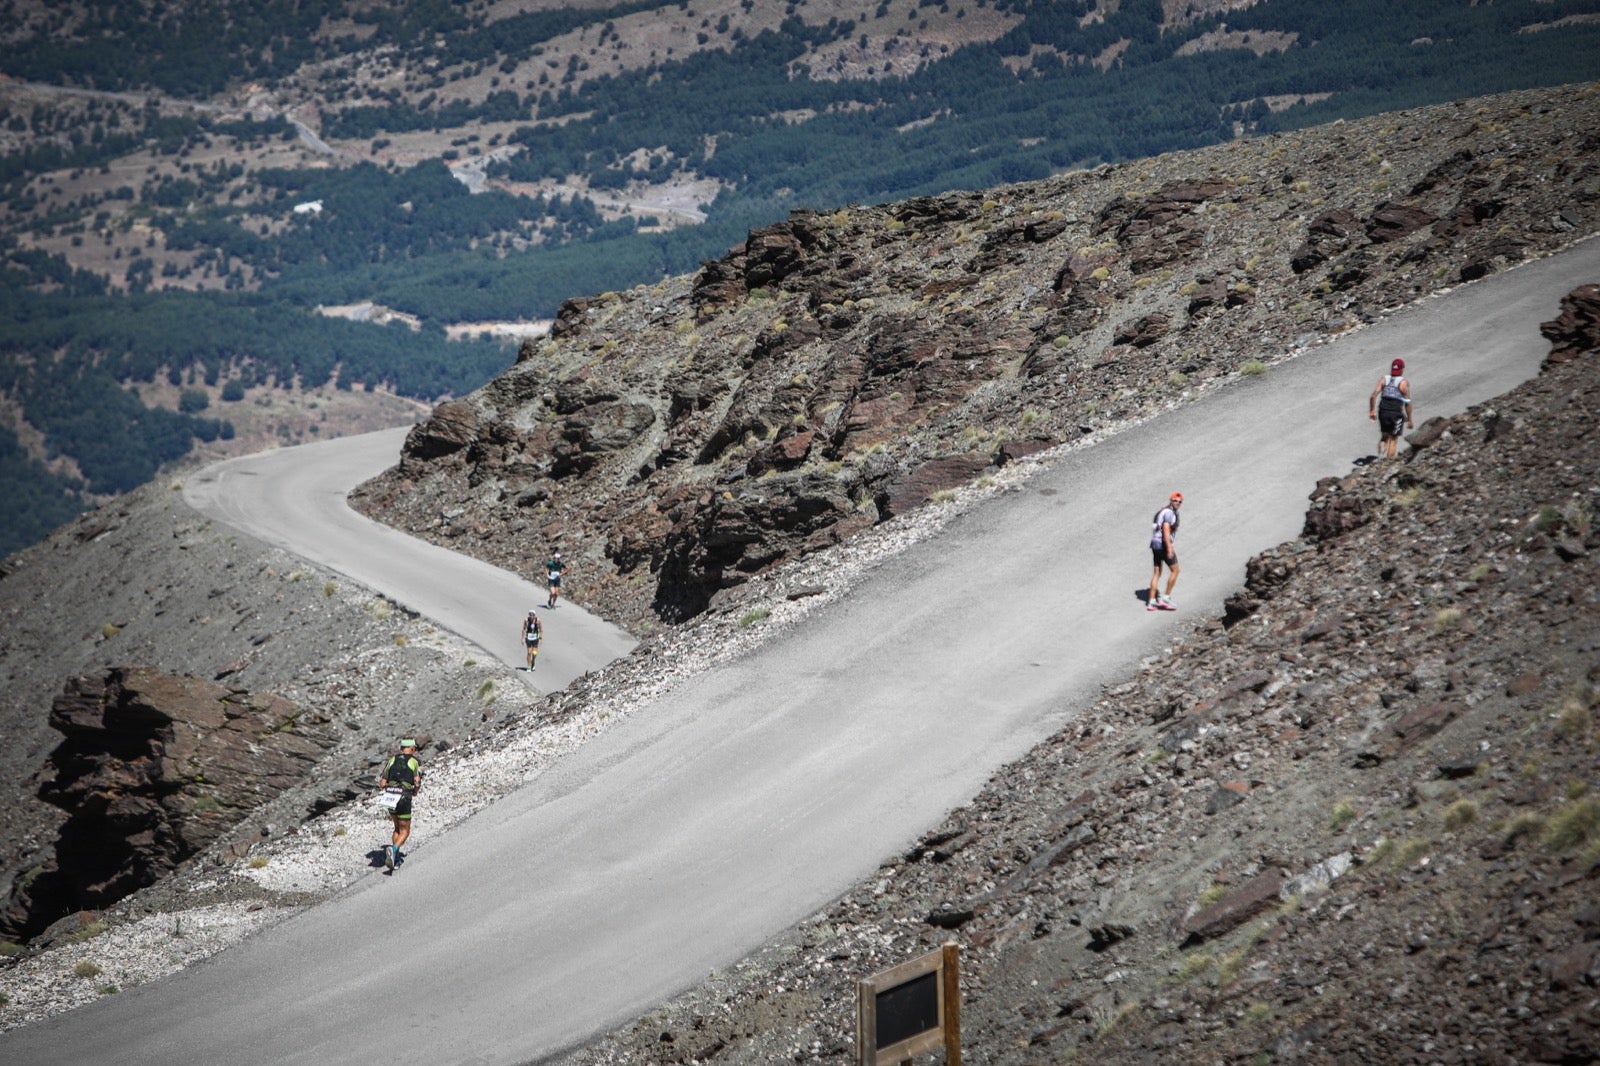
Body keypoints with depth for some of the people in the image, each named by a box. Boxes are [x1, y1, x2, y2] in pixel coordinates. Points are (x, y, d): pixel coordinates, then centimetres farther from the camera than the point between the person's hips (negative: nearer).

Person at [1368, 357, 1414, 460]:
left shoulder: (1383, 379, 5)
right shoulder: (1404, 383, -5)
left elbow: (1373, 396, -3)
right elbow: (1407, 403, -6)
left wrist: (1372, 411, 5)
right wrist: (1409, 420, 2)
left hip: (1383, 412, 3)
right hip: (1396, 413, -3)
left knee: (1384, 436, 21)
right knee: (1393, 439, 9)